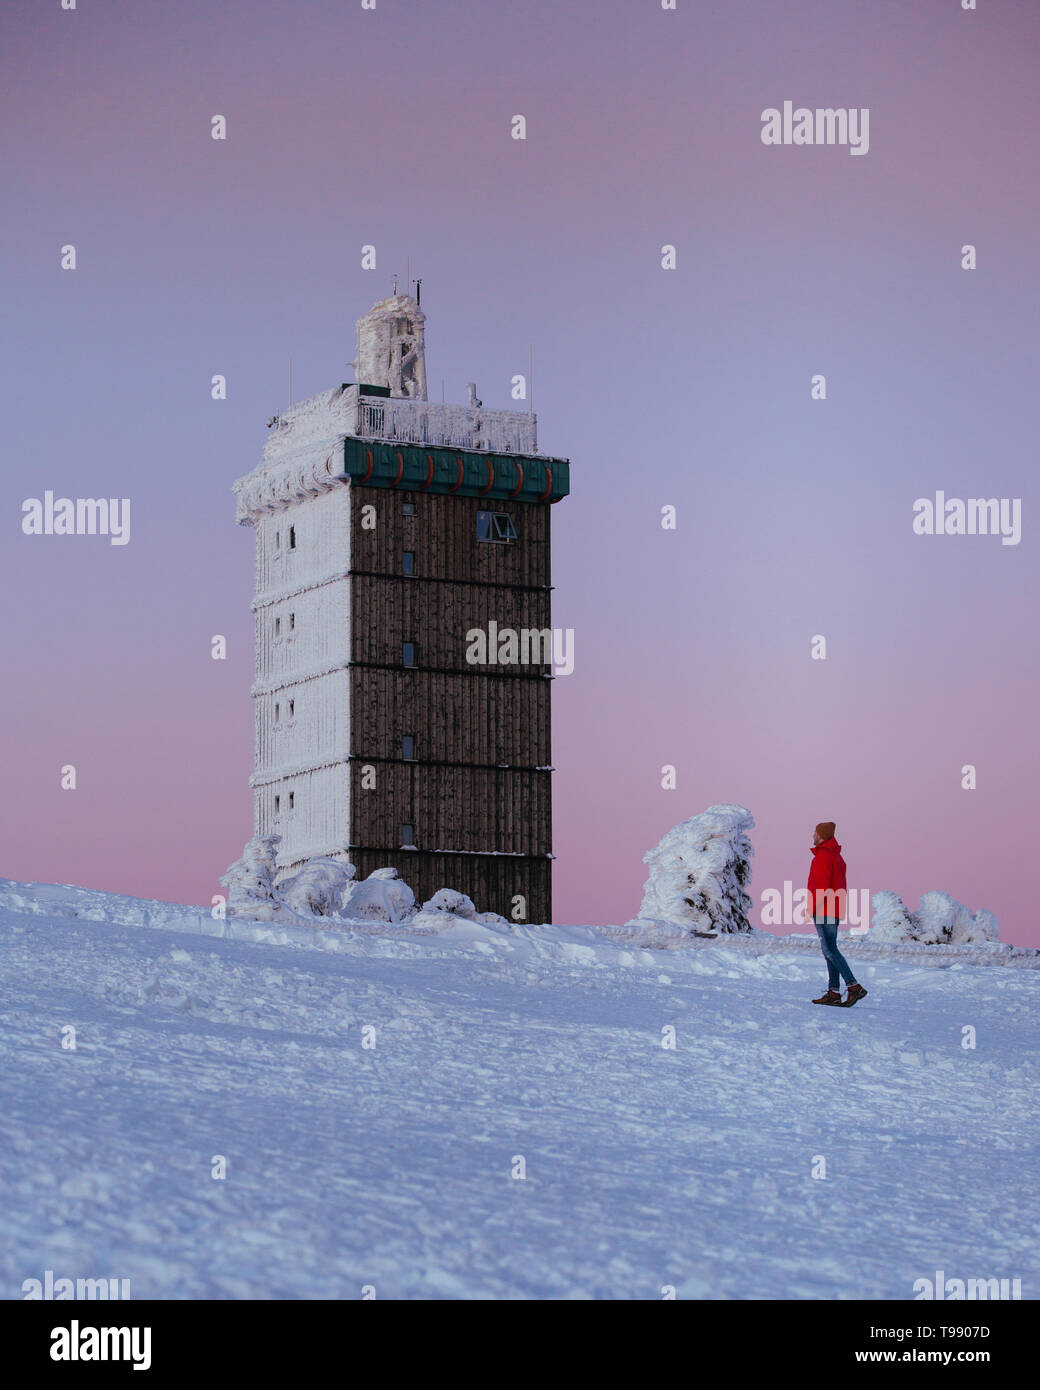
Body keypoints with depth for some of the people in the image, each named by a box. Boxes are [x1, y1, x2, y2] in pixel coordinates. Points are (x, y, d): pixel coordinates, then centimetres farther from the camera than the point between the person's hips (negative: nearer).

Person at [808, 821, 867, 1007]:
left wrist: (812, 908, -18)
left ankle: (854, 987, -20)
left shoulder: (823, 856, -12)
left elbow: (822, 886, -20)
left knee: (830, 950, -12)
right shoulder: (837, 857, 20)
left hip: (824, 910, -10)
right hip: (835, 911, 10)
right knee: (830, 950, 9)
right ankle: (834, 992, 5)